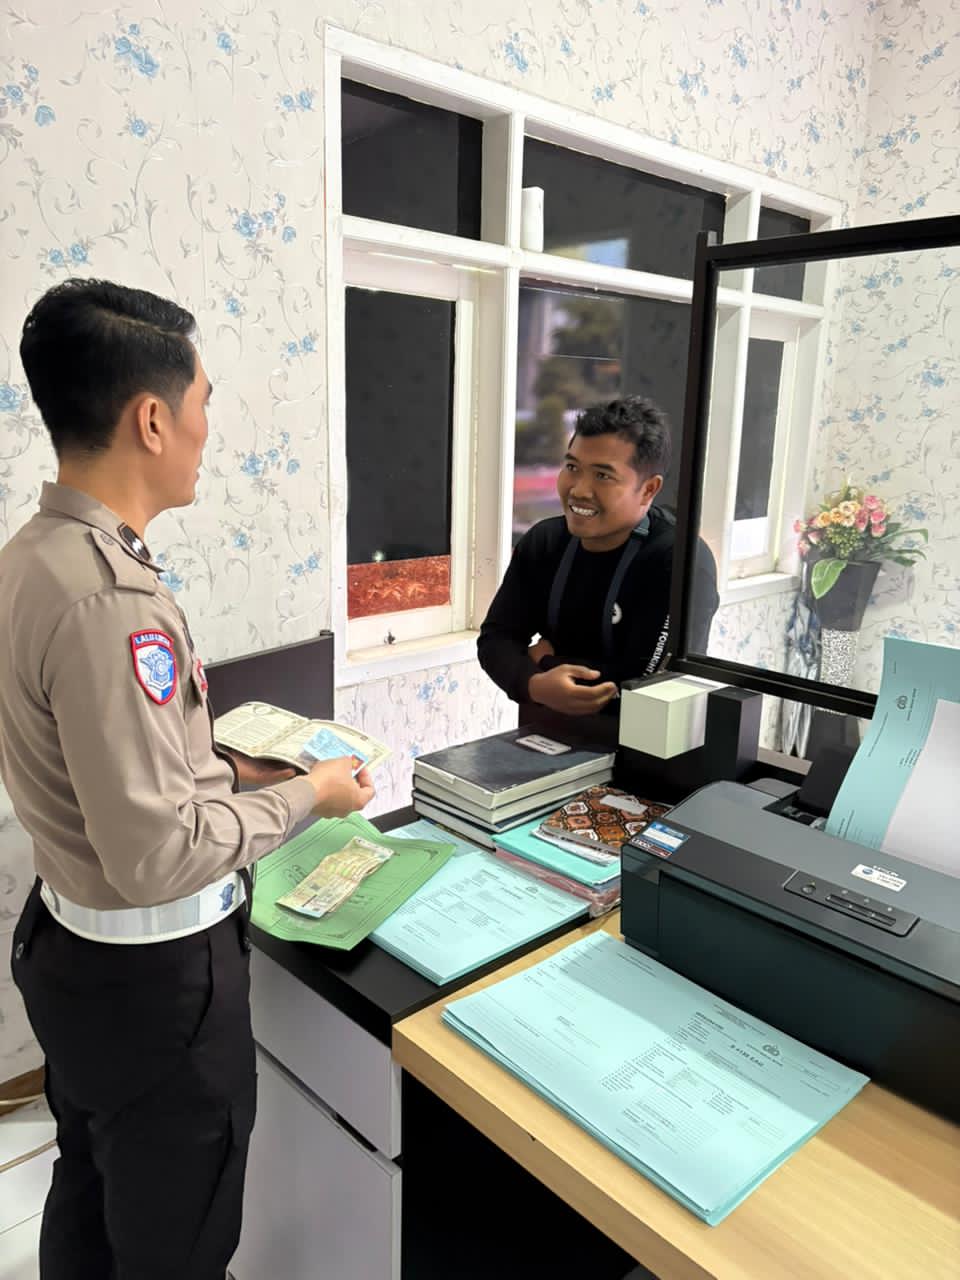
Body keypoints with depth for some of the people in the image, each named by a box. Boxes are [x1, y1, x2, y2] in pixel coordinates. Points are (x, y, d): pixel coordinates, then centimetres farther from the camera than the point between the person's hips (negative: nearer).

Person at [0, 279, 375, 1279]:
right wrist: (302, 796, -15)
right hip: (152, 977, -9)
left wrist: (221, 767, 7)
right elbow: (158, 858, -28)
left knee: (89, 1198, 30)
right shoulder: (108, 598, -29)